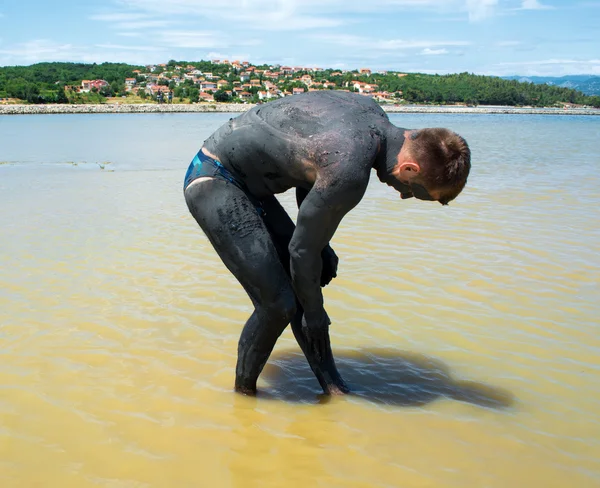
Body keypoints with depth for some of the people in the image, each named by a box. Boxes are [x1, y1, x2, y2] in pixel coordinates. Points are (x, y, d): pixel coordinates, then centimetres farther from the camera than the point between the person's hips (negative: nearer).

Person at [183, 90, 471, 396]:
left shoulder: (371, 111, -2)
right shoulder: (349, 173, -31)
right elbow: (302, 249, -18)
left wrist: (321, 246, 12)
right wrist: (314, 312, -1)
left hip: (246, 183, 10)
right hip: (211, 183, -10)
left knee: (302, 284, 10)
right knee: (278, 304, -12)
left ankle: (334, 388, 18)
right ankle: (244, 390, 12)